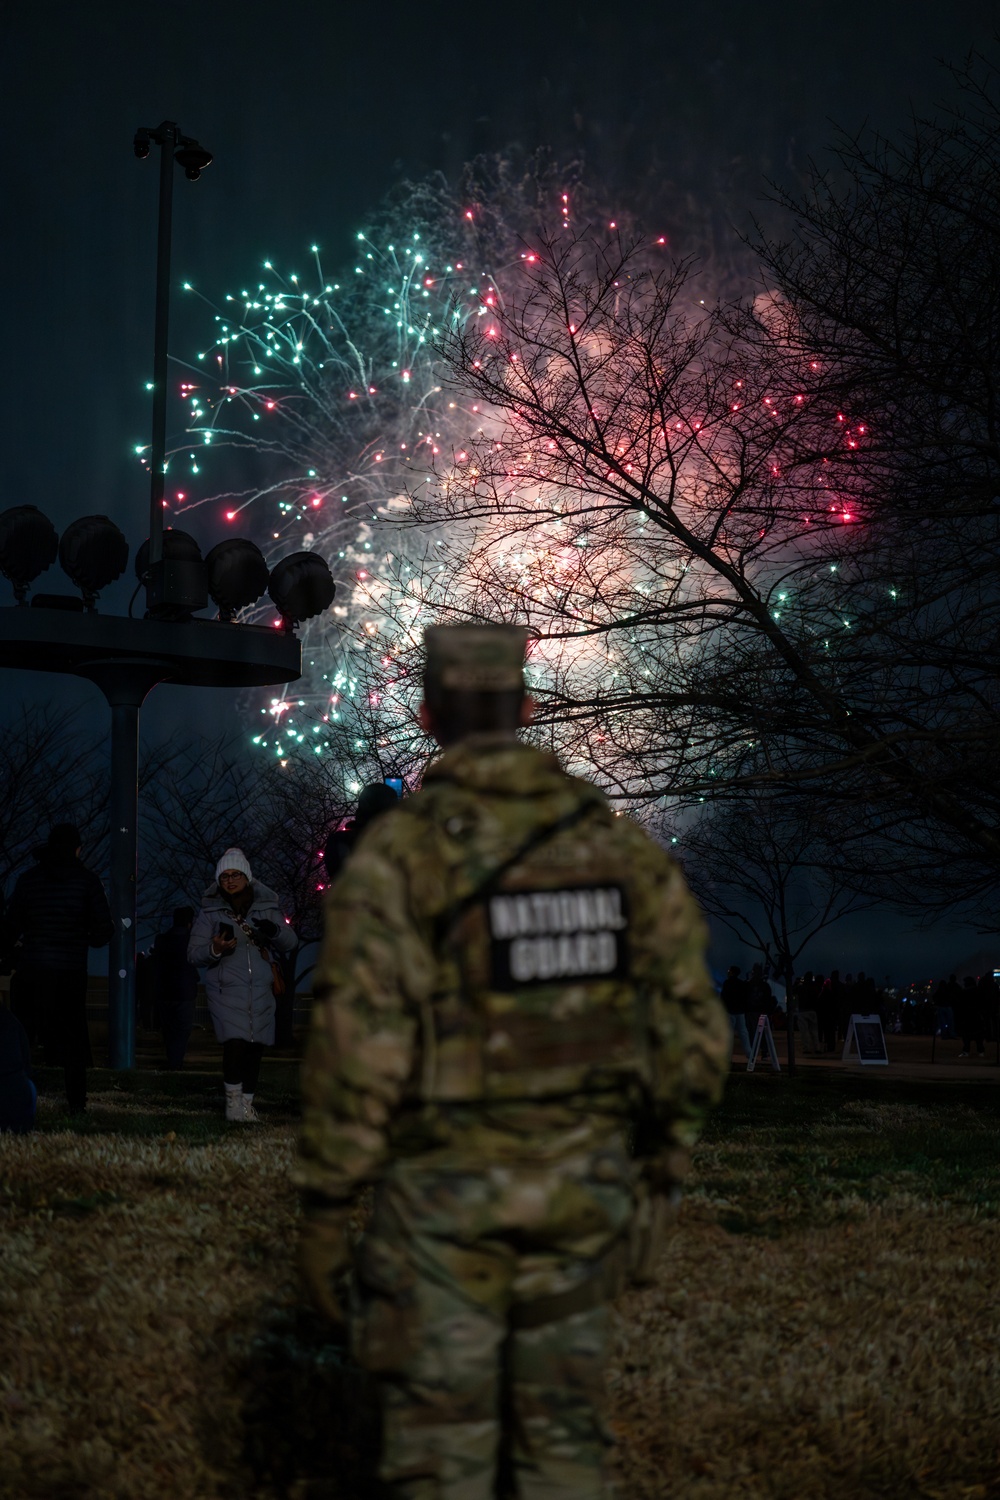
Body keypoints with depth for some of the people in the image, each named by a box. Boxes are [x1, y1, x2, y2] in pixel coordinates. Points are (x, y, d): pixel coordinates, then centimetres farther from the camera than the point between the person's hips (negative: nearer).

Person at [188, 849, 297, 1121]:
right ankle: (233, 1101, -9)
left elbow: (290, 943, 8)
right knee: (235, 1042, -19)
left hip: (261, 990, 3)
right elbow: (194, 953, 3)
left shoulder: (266, 907, 10)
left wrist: (275, 931, -14)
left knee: (256, 1047, 1)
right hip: (226, 989, -3)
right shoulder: (210, 911, 5)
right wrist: (214, 949, -18)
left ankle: (247, 1104, 11)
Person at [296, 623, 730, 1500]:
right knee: (562, 1430, 16)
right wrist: (662, 1178, 14)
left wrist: (324, 1210, -8)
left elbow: (358, 1046, -18)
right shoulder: (618, 843, 0)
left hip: (448, 1192, -4)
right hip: (580, 1185, 4)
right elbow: (692, 1031, 2)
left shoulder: (398, 855, -14)